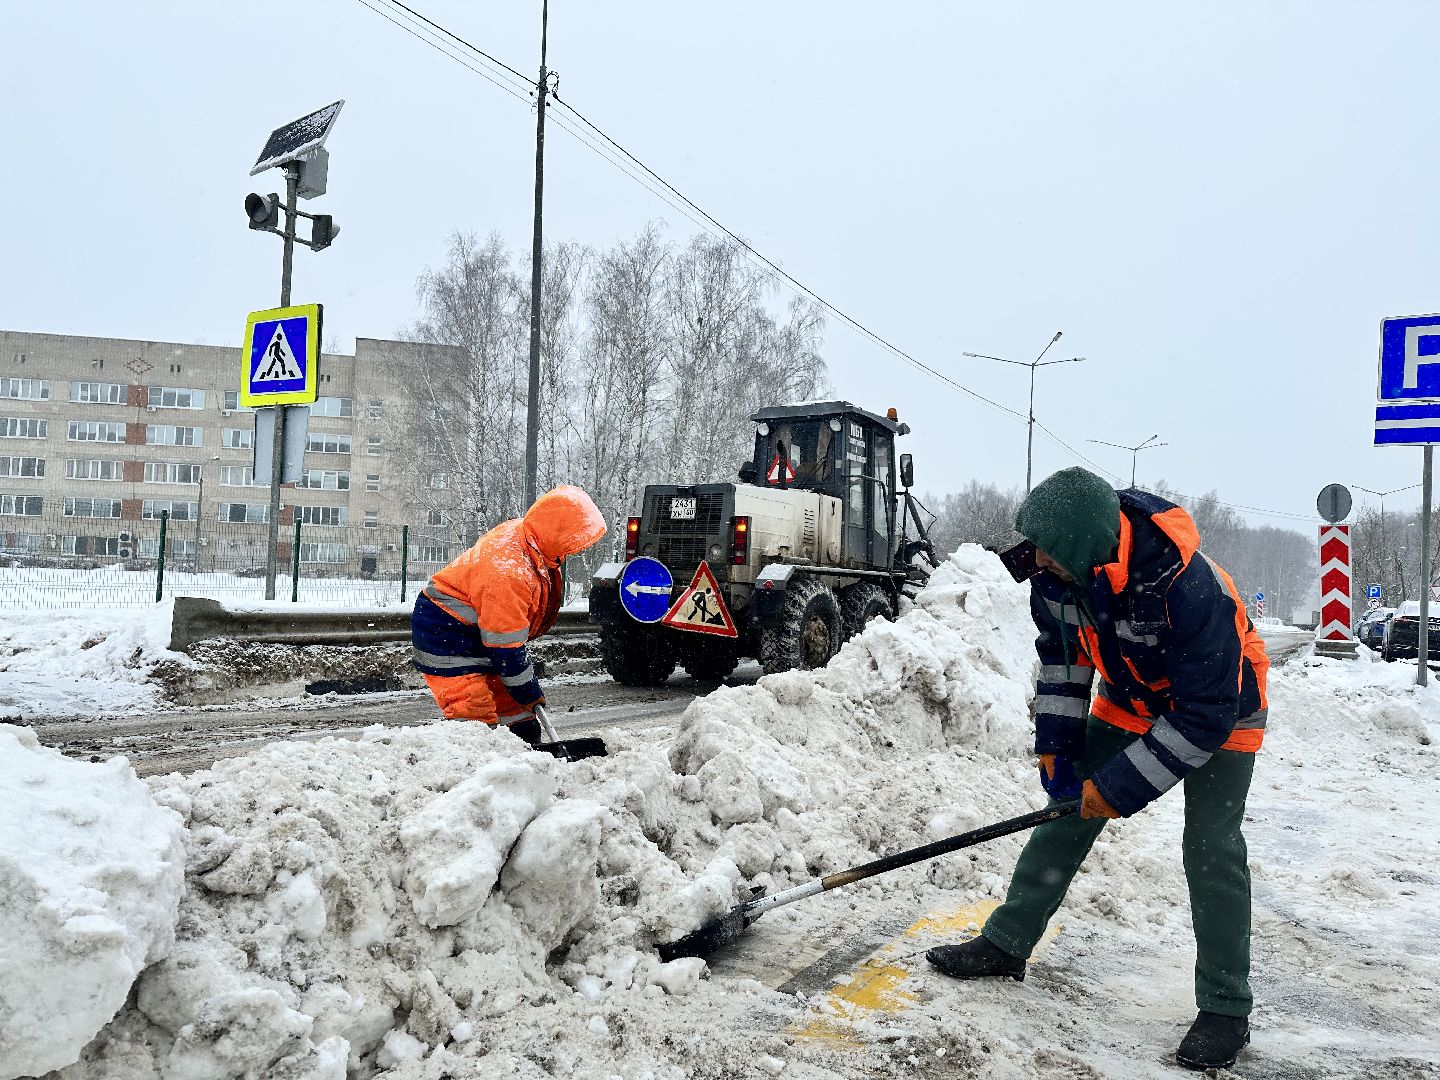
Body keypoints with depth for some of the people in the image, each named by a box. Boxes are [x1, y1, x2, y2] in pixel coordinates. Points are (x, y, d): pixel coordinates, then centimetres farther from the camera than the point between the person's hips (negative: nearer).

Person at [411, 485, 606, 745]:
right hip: (446, 638, -10)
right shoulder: (509, 573, -33)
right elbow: (505, 648, -25)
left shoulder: (520, 531, -5)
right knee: (476, 717, -15)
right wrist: (529, 693, -13)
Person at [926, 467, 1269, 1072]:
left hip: (1219, 711, -6)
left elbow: (1207, 712, -33)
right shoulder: (1056, 573, -21)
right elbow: (1060, 653, -1)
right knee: (1066, 815, 4)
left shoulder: (1187, 585, -40)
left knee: (1211, 851, -11)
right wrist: (1056, 743, -5)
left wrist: (1121, 788, -29)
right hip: (1128, 700, 6)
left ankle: (1225, 1011, 5)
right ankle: (1005, 943, 16)